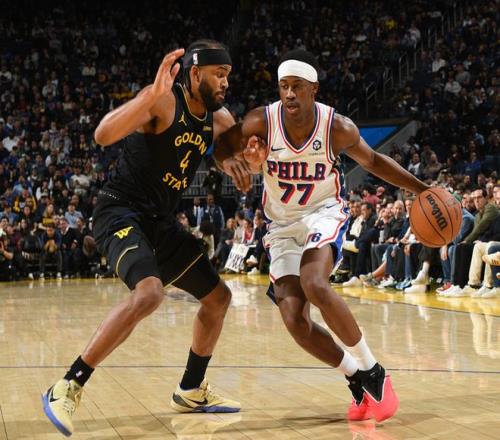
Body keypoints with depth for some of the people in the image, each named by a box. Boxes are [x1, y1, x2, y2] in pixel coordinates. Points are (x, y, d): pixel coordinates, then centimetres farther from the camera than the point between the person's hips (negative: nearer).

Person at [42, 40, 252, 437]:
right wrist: (152, 94, -41)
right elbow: (103, 135, -30)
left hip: (161, 221, 9)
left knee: (218, 297, 14)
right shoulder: (164, 100, -17)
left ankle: (191, 391, 30)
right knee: (149, 294, -33)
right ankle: (68, 388, -22)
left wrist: (233, 162, -3)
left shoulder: (220, 120, 6)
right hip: (121, 212, -9)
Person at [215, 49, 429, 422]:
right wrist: (244, 160, -29)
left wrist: (421, 188, -4)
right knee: (294, 320, -12)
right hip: (282, 225, 3)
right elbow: (219, 152, -6)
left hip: (324, 213, -3)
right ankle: (358, 380, 11)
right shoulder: (261, 122, -16)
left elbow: (373, 161, 4)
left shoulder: (338, 127, -15)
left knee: (314, 285, -32)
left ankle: (373, 372, -14)